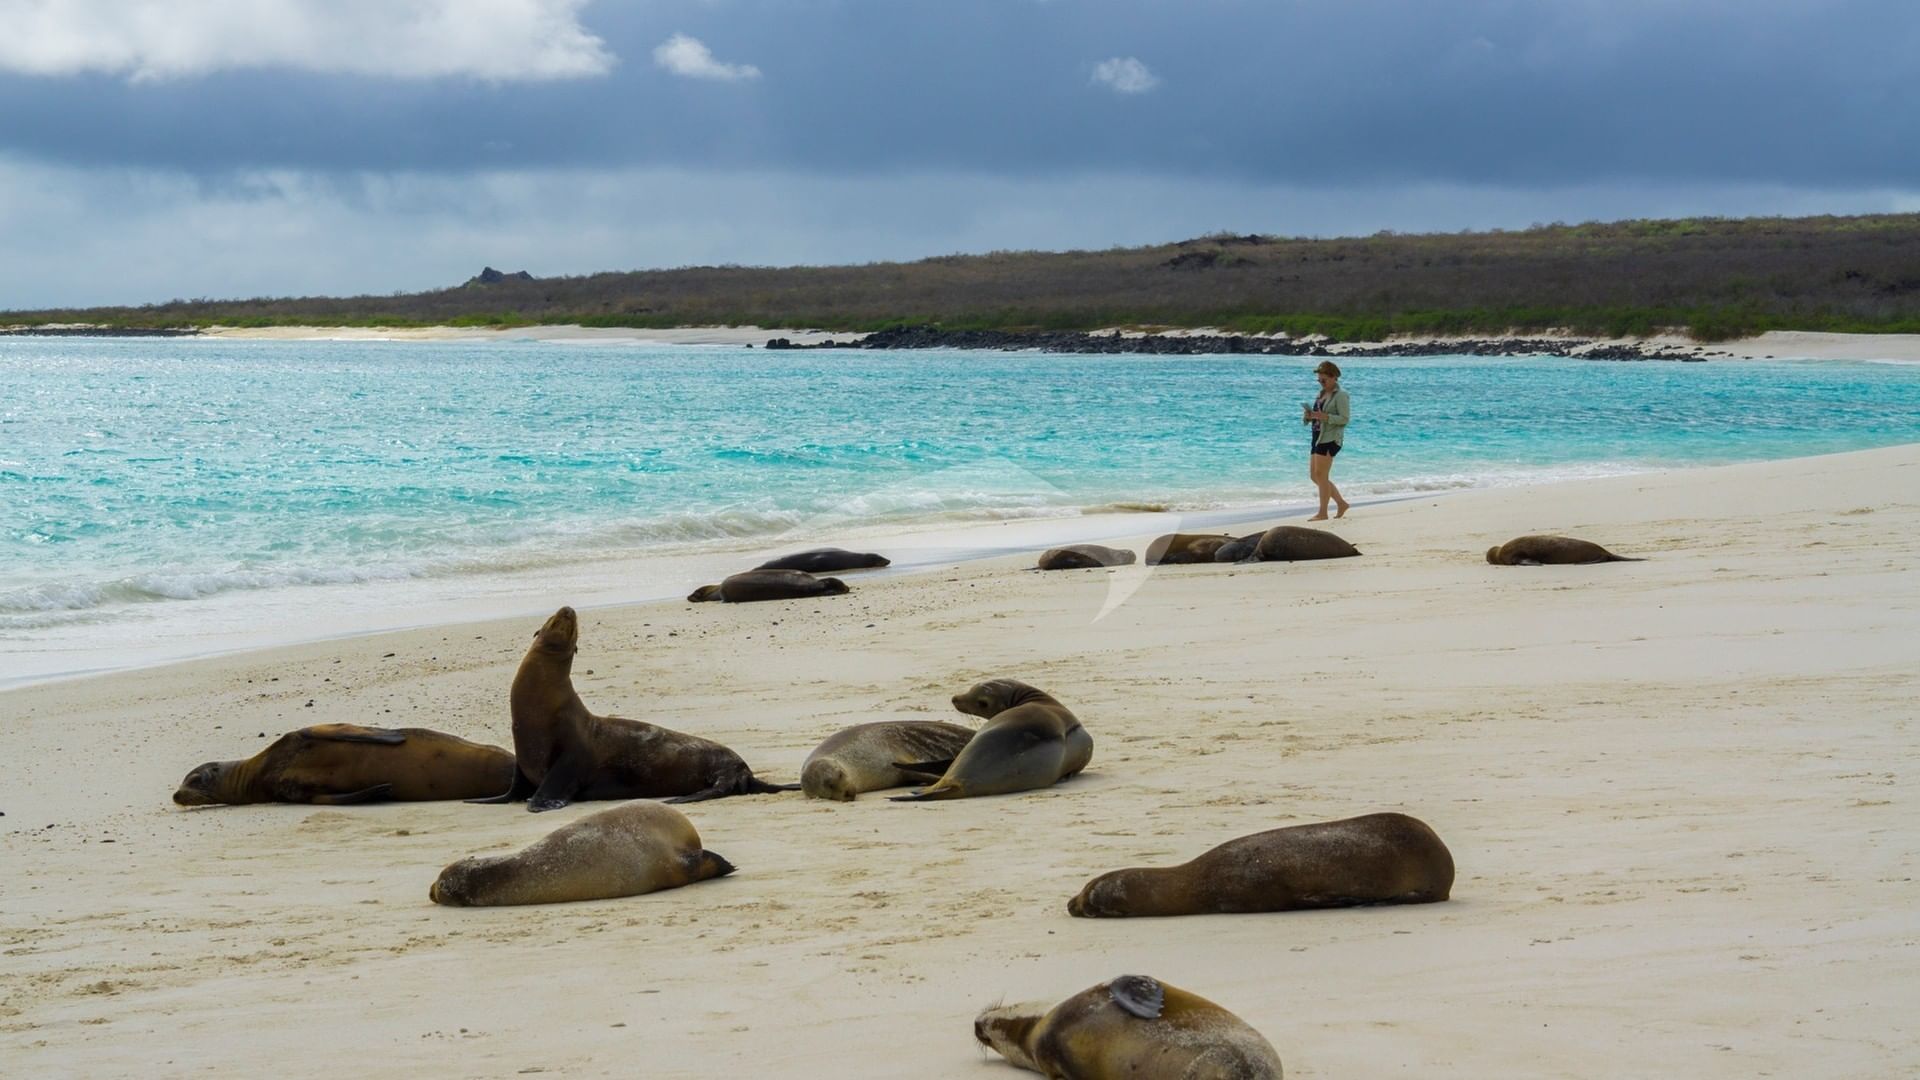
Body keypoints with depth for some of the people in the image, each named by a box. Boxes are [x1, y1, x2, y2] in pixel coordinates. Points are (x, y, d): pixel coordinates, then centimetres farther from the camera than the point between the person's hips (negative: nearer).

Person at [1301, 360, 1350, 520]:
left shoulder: (1340, 395, -8)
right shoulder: (1322, 393, 17)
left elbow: (1345, 418, -15)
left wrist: (1325, 417, -26)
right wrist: (1309, 415, -1)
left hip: (1330, 438, -9)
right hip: (1318, 436, 9)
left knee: (1321, 475, -8)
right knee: (1314, 476, 10)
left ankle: (1322, 513, -2)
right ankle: (1341, 503, 19)